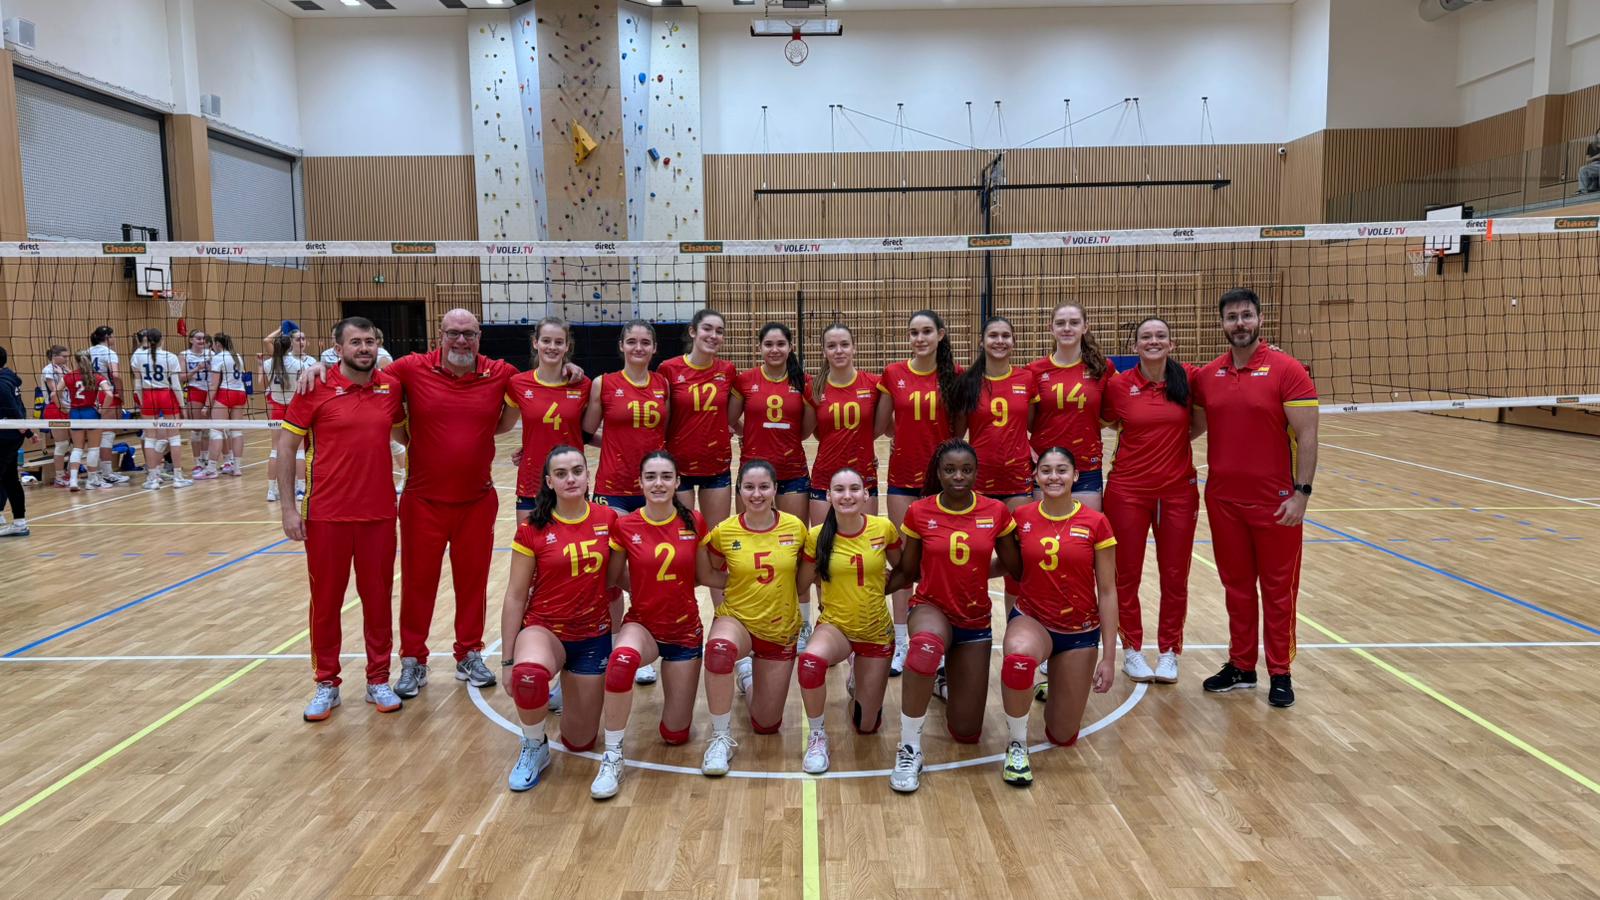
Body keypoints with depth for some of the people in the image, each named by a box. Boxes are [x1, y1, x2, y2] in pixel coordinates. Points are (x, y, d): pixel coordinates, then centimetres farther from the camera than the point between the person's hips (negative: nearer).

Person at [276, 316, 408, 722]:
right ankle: (326, 684, 23)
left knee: (378, 598, 10)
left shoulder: (391, 388, 2)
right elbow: (285, 446, -2)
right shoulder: (316, 389, -7)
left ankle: (378, 680, 24)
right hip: (327, 515, -2)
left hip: (380, 513, 2)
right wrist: (288, 508, -7)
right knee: (325, 600, 9)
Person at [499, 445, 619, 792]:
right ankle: (534, 749, -9)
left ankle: (563, 693, 41)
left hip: (593, 636, 2)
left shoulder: (608, 519, -5)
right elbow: (515, 597, -6)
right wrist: (508, 661, -6)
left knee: (579, 742, 7)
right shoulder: (533, 530, -10)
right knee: (528, 675, -39)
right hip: (544, 628, -2)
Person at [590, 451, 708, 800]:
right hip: (642, 623, -1)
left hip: (685, 629, 2)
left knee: (675, 735, 6)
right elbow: (613, 579, 1)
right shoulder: (624, 527, -10)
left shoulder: (694, 522, -7)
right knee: (622, 659, -40)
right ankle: (612, 758, -22)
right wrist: (648, 591, -7)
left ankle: (674, 683, 39)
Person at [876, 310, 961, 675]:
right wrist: (910, 438, 2)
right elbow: (882, 426, 8)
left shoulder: (954, 375, -2)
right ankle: (901, 642, 16)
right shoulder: (893, 374, 1)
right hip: (903, 476, 1)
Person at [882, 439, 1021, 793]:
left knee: (966, 733, 5)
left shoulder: (996, 512, -6)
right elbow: (906, 572, -1)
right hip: (931, 608, -2)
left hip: (975, 620, 2)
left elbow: (1015, 568, 5)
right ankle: (909, 750, -25)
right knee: (926, 644, -43)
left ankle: (947, 680, 41)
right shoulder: (919, 513, -8)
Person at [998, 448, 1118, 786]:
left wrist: (1109, 656, -7)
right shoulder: (1022, 517, -5)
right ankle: (1017, 745, -16)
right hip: (1031, 619, 0)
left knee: (1063, 737, 8)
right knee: (1019, 656, -40)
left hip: (1080, 631, 1)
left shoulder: (1095, 523, -10)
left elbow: (1107, 591, -5)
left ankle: (1055, 687, 43)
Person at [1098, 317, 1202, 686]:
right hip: (1128, 490, -1)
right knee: (1127, 575, 7)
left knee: (1175, 576, 8)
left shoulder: (1188, 379, -2)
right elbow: (1107, 422, 9)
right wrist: (1141, 445, -2)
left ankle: (1169, 650, 25)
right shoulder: (1118, 385, -6)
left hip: (1178, 490, 1)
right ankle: (1132, 649, 24)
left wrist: (1173, 442, -1)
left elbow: (1200, 423, 11)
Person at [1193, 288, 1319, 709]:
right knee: (1236, 587, 14)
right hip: (1223, 500, 4)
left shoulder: (1287, 370, -9)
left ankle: (1280, 674, 20)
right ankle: (1241, 666, 27)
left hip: (1275, 501, -4)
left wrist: (1301, 492, -15)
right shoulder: (1206, 375, 4)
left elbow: (1307, 436, -11)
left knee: (1278, 590, 7)